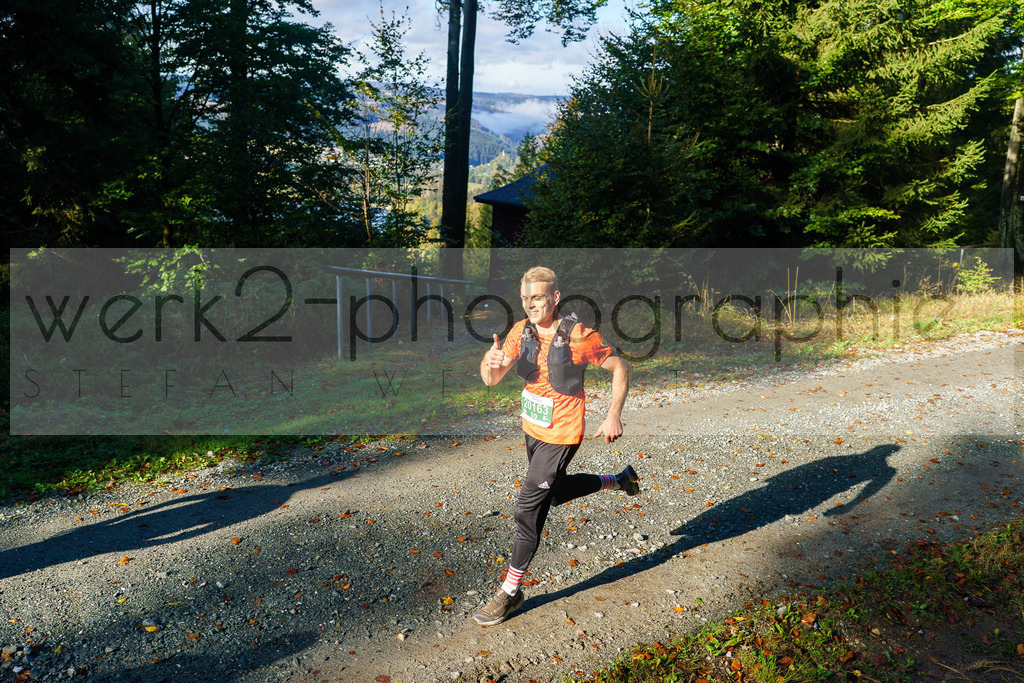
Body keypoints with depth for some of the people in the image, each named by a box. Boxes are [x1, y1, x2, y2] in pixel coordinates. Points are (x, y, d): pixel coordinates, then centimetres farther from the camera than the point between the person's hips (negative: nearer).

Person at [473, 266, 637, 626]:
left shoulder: (579, 336, -20)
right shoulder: (521, 331, -4)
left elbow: (620, 367, -8)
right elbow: (492, 379, -5)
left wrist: (614, 415, -13)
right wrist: (490, 361, -28)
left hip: (561, 435, -7)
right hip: (533, 430, 8)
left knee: (528, 508, -6)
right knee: (555, 491, 28)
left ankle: (510, 592, 10)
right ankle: (618, 480, 50)